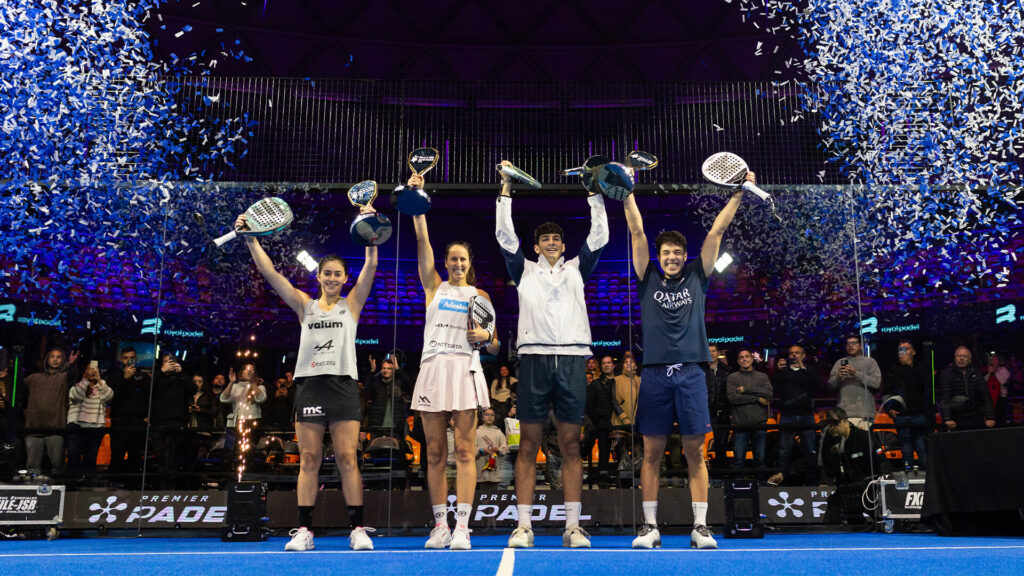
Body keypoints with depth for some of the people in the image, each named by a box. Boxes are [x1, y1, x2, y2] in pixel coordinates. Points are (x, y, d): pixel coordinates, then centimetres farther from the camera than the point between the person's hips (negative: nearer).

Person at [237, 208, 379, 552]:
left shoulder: (351, 304, 11)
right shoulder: (305, 305, 13)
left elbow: (370, 268, -1)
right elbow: (269, 272, 8)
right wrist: (250, 239, 1)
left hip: (343, 387, -1)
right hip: (309, 385, 1)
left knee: (347, 458, -5)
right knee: (309, 459, 1)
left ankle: (358, 529, -2)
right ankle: (304, 530, 5)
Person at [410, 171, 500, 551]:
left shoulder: (479, 296, 13)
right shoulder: (434, 287, 15)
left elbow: (493, 348, 13)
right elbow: (423, 241, 5)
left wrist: (485, 336, -10)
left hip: (466, 371, -1)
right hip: (433, 369, 1)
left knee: (464, 451, -6)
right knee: (435, 452, 2)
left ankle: (462, 526, -7)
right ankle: (440, 526, 8)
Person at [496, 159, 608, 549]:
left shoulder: (577, 268, 20)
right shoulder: (524, 270, 17)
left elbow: (599, 236, 15)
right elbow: (504, 234, 10)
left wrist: (595, 193, 13)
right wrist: (506, 188, 9)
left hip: (572, 359, 1)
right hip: (534, 358, -1)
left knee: (571, 444, 2)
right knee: (529, 445, 0)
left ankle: (573, 526, 5)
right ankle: (523, 525, 2)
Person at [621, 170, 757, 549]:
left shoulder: (697, 278, 13)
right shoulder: (648, 279, 10)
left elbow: (717, 231, 11)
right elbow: (637, 232, 7)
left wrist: (738, 194, 11)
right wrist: (627, 192, 5)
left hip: (691, 373, 1)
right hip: (655, 373, 0)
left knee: (695, 451, 1)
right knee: (652, 452, 2)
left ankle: (700, 526, 6)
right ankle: (650, 526, 9)